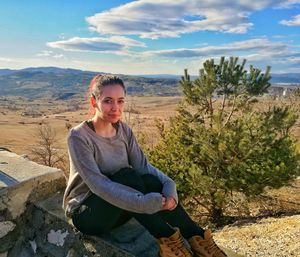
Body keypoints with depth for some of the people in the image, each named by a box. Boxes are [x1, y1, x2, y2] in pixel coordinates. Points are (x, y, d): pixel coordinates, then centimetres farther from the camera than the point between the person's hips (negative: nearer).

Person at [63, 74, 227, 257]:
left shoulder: (124, 130, -2)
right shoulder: (79, 136, -20)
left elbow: (143, 165, -10)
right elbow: (97, 183, -30)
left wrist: (168, 185, -30)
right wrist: (143, 202, -39)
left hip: (119, 208, 5)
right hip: (86, 212, -4)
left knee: (150, 181, -26)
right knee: (127, 176, -32)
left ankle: (196, 238, -18)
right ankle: (167, 240, -23)